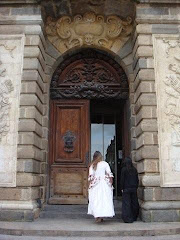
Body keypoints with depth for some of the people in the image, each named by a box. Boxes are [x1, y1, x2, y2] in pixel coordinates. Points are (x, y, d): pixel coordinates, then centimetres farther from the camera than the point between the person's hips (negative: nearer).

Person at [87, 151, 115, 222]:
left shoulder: (92, 165, 4)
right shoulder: (105, 164, 2)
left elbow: (90, 177, 0)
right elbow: (109, 174, -2)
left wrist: (89, 186, 5)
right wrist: (111, 183, 3)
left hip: (95, 184, 1)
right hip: (105, 184, -1)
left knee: (95, 200, 4)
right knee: (105, 199, 1)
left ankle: (97, 216, 5)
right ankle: (101, 216, -3)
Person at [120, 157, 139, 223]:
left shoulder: (124, 169, -9)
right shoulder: (134, 169, 3)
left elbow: (122, 179, -8)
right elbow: (137, 179, 7)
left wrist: (122, 188, -2)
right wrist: (136, 187, 14)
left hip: (126, 189, -4)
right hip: (134, 188, 4)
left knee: (126, 203, 0)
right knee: (134, 203, 13)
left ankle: (128, 219, -1)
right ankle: (134, 217, 24)